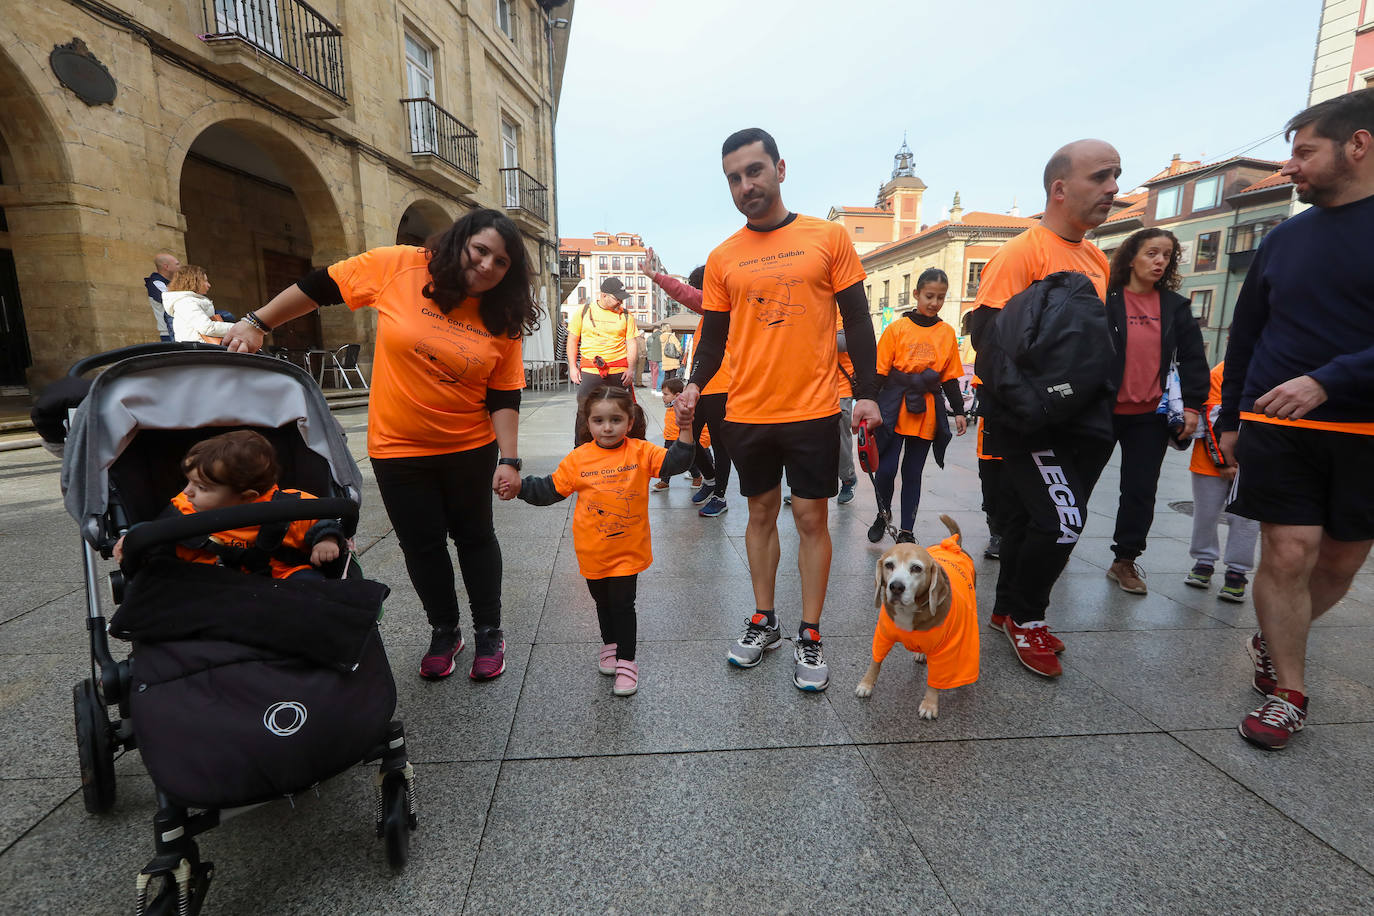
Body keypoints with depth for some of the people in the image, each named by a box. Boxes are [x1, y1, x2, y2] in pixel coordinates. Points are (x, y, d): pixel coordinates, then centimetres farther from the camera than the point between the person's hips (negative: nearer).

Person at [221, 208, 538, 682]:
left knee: (474, 536, 11)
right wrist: (256, 323, 2)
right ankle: (444, 632, 31)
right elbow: (321, 286, 0)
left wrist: (510, 458, -13)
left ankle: (489, 633, 28)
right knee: (422, 544, 10)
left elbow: (504, 395, -6)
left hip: (470, 449, 1)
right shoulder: (398, 268, -10)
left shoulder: (503, 320, -7)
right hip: (397, 448, 0)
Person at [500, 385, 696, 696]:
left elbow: (675, 462, -15)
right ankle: (609, 644, 45)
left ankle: (626, 659, 19)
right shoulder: (579, 459, -6)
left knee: (623, 604, 2)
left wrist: (685, 430, -27)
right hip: (592, 551, 3)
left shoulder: (641, 452, -9)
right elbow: (551, 489, 2)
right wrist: (520, 487, -9)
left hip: (628, 550, -2)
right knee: (602, 602, 21)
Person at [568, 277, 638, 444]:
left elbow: (631, 343, 7)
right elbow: (572, 340, 9)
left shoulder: (626, 315, 8)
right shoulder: (583, 312, 5)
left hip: (619, 373, 1)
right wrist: (572, 367, 2)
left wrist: (630, 368, -6)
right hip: (589, 370, -1)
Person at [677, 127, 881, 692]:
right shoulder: (723, 258, 7)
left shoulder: (828, 238, 1)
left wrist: (865, 392, -5)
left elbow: (857, 321, 2)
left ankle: (809, 637, 19)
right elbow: (715, 336, 10)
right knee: (761, 513, 13)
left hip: (812, 411, -2)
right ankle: (763, 622, 28)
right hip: (746, 413, 3)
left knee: (811, 518, 4)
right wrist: (696, 383, -8)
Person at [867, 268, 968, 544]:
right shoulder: (897, 328, -1)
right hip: (894, 409, -2)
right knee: (885, 469, -4)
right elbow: (880, 372, -2)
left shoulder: (947, 334, 7)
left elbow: (950, 377, 11)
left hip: (927, 414, 2)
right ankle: (883, 514, 25)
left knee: (913, 474, 8)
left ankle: (906, 531, 17)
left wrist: (958, 412, 5)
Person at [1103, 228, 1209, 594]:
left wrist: (1191, 405, 1)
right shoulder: (1105, 301, -4)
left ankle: (1125, 560, 21)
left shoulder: (1176, 307, 9)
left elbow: (1193, 359, 9)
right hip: (1103, 411, -4)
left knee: (1141, 490, 7)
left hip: (1152, 416, 4)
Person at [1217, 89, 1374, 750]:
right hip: (1278, 429, 1)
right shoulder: (1284, 238, 8)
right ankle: (1288, 691, 8)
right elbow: (1244, 335, 13)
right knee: (1287, 554, -3)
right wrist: (1229, 418, 11)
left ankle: (1274, 643, 34)